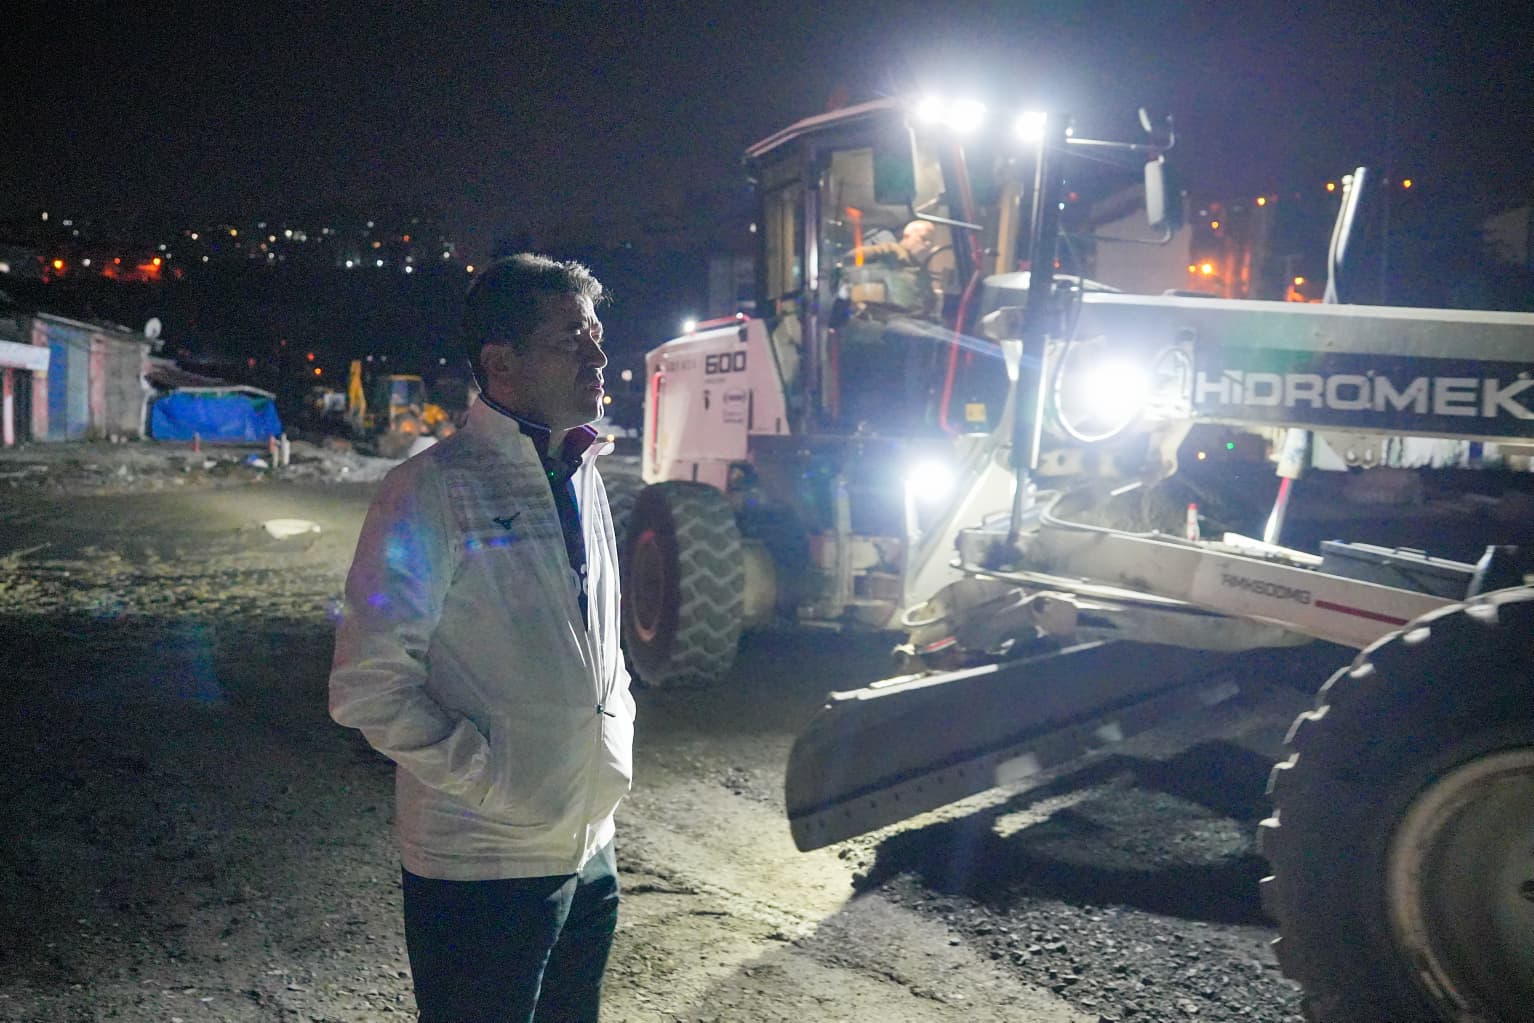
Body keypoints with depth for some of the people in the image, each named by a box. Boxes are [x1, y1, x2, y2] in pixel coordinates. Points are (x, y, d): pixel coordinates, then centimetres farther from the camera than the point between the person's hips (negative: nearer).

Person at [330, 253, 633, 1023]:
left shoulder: (583, 479, 9)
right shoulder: (435, 489, -15)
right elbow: (368, 687, -17)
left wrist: (616, 741, 7)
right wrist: (490, 779, -18)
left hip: (590, 852, 7)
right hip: (483, 869, -7)